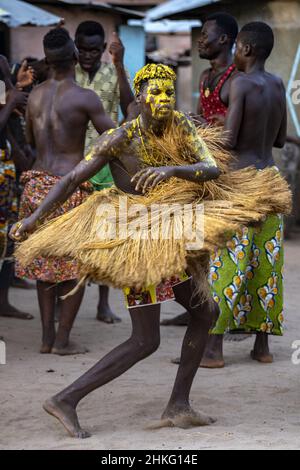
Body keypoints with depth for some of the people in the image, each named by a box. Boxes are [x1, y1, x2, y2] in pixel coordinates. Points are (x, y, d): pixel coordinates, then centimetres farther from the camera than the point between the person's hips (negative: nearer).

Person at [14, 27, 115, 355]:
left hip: (36, 184, 6)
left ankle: (47, 337, 14)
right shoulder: (84, 98, -13)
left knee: (45, 263, 14)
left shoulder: (35, 95, 5)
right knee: (75, 267, 5)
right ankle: (62, 340, 4)